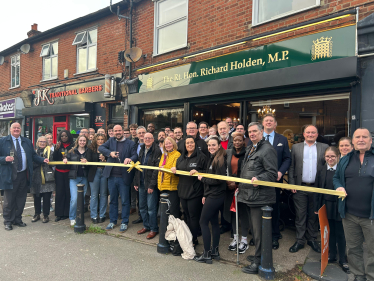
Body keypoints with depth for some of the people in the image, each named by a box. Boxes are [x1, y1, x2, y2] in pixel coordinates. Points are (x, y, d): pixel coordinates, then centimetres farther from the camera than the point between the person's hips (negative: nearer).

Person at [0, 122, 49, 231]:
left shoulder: (27, 142, 14)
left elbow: (33, 155, 15)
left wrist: (43, 160, 0)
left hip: (23, 175, 4)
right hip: (10, 176, -4)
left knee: (21, 199, 11)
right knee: (9, 200, 4)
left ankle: (18, 219, 27)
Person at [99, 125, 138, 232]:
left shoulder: (131, 143, 0)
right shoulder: (111, 141, 10)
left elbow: (135, 156, -8)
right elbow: (101, 148, -2)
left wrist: (130, 159, -30)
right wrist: (110, 153, -20)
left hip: (124, 177, -3)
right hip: (112, 176, 4)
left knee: (125, 201, 6)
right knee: (113, 199, 16)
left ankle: (124, 222, 20)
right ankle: (113, 221, 30)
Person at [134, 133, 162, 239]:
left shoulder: (157, 151, -10)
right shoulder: (142, 151, 13)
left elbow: (156, 169, -15)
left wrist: (152, 185, -17)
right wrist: (136, 182, 10)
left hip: (151, 184, -7)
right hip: (142, 183, 7)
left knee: (151, 208, -1)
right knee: (142, 207, 14)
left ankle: (153, 229, 14)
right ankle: (146, 226, 30)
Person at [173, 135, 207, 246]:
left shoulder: (201, 157, -6)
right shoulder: (181, 158, 14)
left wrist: (197, 172, -23)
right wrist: (174, 170, 3)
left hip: (195, 191, -6)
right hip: (183, 191, 7)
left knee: (194, 216, 1)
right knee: (186, 215, 15)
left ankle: (194, 240, 15)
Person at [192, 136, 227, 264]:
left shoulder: (220, 159, -16)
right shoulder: (211, 158, 13)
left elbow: (218, 180, -21)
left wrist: (202, 178, -10)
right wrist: (205, 195, 13)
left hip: (215, 196, -10)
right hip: (212, 195, 10)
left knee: (203, 222, -2)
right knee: (214, 222, 15)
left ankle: (207, 254, 7)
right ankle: (215, 251, 26)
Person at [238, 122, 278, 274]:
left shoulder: (267, 149, -12)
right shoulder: (250, 149, 18)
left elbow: (272, 173, -18)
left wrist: (258, 179, -31)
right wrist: (241, 186, 22)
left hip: (260, 196, -10)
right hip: (249, 195, 10)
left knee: (258, 230, -1)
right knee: (254, 228, 21)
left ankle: (258, 263, 11)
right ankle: (258, 255, 37)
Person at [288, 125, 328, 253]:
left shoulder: (324, 147, 6)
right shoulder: (296, 147, 7)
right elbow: (291, 167, 4)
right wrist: (291, 184, -4)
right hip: (300, 187, 0)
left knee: (314, 215, 12)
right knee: (300, 215, 6)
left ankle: (312, 239, 27)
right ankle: (300, 240, 17)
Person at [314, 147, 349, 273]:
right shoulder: (321, 171, 2)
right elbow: (317, 190, 5)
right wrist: (316, 207, 4)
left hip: (339, 206, -3)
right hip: (326, 206, 3)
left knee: (340, 234, 8)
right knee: (329, 232, 15)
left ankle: (343, 260, 23)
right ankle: (332, 255, 32)